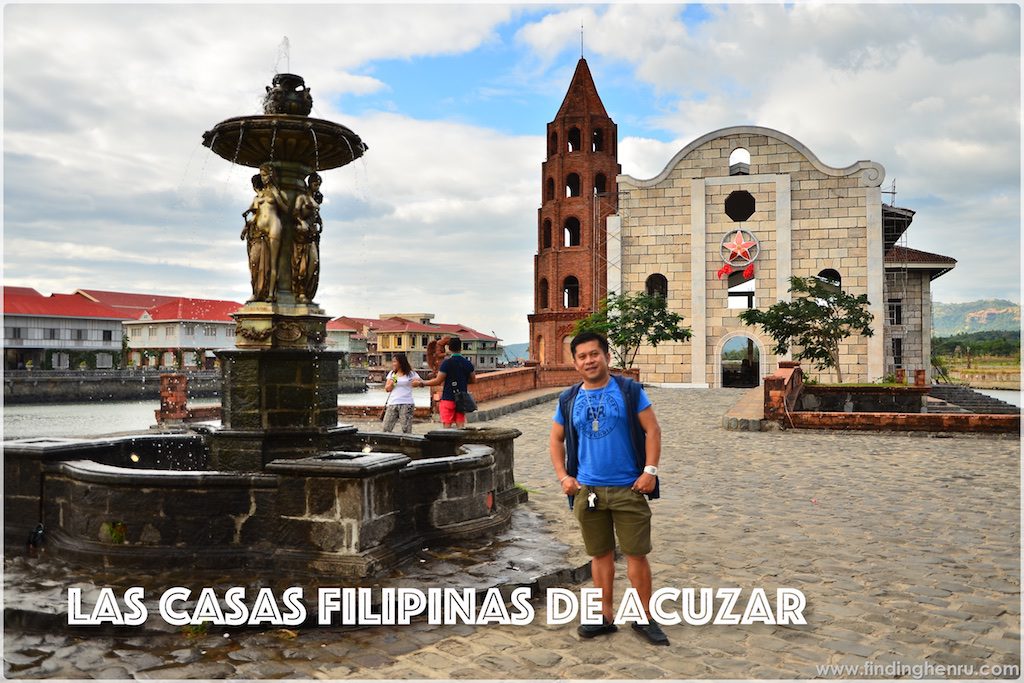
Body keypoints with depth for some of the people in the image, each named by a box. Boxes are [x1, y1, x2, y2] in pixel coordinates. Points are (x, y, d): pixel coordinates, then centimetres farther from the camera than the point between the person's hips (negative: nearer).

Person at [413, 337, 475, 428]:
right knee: (460, 426, 4)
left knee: (447, 426, 0)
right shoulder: (467, 363, 3)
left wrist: (422, 383, -4)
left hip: (448, 399, -4)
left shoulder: (447, 363, -11)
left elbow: (438, 381, -12)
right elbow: (473, 380, 12)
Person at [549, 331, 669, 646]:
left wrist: (650, 471, -11)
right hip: (587, 490, 3)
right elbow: (556, 440, 13)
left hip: (629, 488, -2)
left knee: (637, 554, 3)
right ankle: (605, 617, 24)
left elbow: (652, 430, -4)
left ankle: (645, 619, 18)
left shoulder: (629, 390, -3)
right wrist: (563, 476, 2)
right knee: (601, 554, 12)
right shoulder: (568, 400, 5)